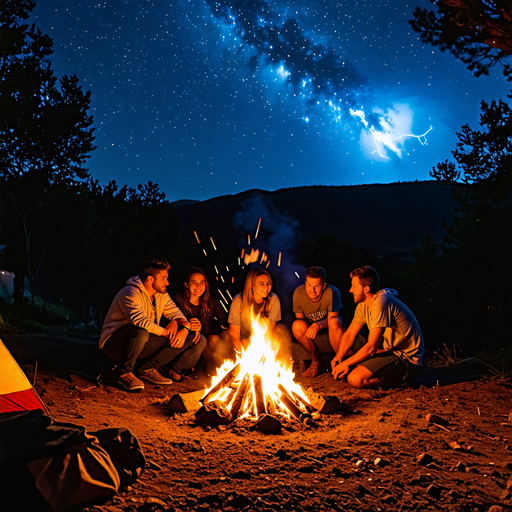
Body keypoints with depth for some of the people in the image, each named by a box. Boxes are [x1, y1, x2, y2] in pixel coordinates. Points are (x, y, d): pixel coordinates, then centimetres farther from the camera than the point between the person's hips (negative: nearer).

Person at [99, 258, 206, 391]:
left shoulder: (161, 295, 7)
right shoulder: (131, 293, -20)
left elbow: (175, 313, 6)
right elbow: (139, 320, -34)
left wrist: (185, 328, -18)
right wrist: (165, 332, -24)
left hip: (141, 345, 8)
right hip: (115, 344, -7)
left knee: (188, 338, -6)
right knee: (140, 332, -43)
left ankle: (148, 368, -2)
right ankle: (124, 372, -17)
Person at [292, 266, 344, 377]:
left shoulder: (332, 292, -22)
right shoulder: (298, 293, -14)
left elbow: (332, 318, -21)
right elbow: (299, 318, -3)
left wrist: (319, 324, -40)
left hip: (332, 334, -2)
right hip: (313, 337, 2)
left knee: (334, 322, -34)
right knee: (297, 325, -27)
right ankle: (314, 360, -4)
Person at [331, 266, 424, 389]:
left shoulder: (381, 302, -25)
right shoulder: (363, 304, 5)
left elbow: (371, 347, -26)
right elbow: (349, 334, 8)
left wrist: (345, 363, -15)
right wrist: (339, 356, -9)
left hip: (406, 359, -9)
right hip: (388, 350, 9)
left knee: (355, 379, -25)